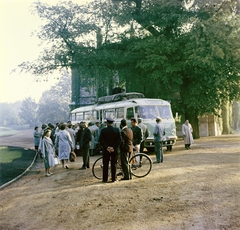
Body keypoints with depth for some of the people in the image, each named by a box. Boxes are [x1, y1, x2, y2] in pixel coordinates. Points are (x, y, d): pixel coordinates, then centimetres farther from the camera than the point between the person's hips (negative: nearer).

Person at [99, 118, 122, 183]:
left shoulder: (103, 130, -4)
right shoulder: (117, 130, -2)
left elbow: (101, 141, -9)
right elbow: (119, 140, -7)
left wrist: (107, 147, -10)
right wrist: (114, 148, -9)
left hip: (106, 150, 0)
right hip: (114, 150, 1)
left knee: (105, 165, 7)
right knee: (114, 165, 7)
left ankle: (105, 179, 10)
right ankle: (113, 178, 9)